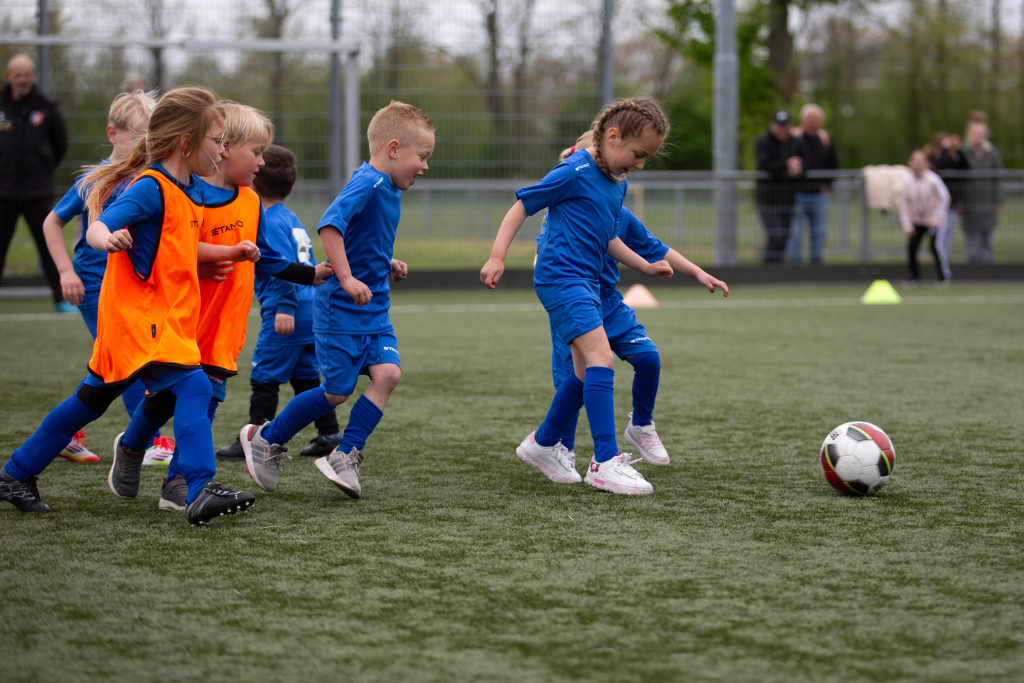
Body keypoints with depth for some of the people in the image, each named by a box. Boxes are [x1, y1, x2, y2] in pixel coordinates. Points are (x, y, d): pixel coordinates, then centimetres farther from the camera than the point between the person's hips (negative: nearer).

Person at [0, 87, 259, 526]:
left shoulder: (191, 190, 13)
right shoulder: (151, 189, -17)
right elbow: (96, 229, -29)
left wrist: (229, 253, 16)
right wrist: (108, 238, -51)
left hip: (163, 321, 10)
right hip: (139, 317, -10)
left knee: (92, 400, 17)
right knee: (192, 387, -23)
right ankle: (201, 493, -31)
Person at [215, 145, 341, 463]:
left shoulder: (270, 223, -10)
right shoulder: (293, 219, 17)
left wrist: (285, 306, -25)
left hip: (284, 315, -9)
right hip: (310, 312, 9)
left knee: (264, 376, -3)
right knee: (306, 376, 14)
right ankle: (329, 436, 15)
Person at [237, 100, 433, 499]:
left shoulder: (390, 189, 11)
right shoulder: (367, 183, -18)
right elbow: (330, 225, -32)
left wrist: (389, 266, 10)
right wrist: (347, 279, -33)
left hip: (374, 310, 8)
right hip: (341, 311, -8)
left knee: (388, 373, -10)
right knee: (337, 391, 1)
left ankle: (344, 458, -4)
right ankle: (266, 440, 22)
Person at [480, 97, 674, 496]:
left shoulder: (617, 184, 14)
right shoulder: (575, 172, -13)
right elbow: (522, 206, -9)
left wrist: (646, 267, 21)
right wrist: (497, 258, -15)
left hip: (586, 282, 10)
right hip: (560, 278, -10)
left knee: (587, 372, 14)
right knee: (601, 357, -19)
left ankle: (542, 444, 32)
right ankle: (605, 463, -22)